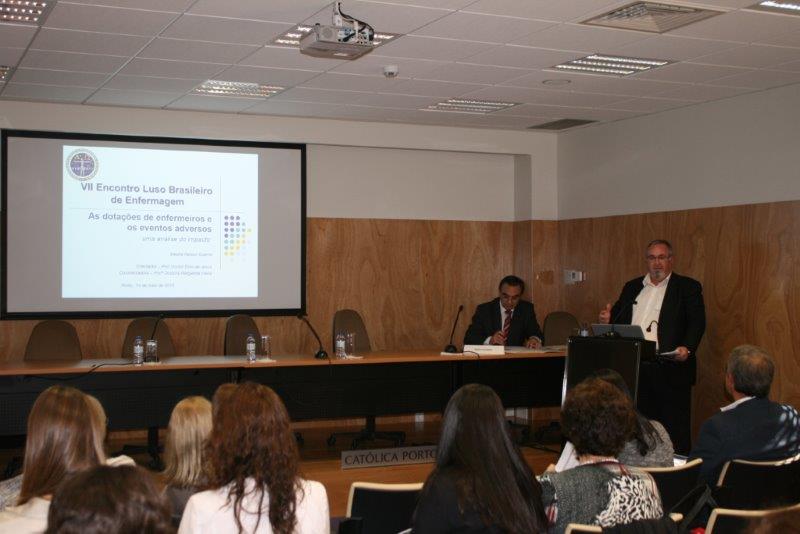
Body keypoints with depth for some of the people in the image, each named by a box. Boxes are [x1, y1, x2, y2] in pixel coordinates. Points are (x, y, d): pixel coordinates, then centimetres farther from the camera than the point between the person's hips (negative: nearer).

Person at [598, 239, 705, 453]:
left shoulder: (688, 287, 3)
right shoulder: (632, 287, 18)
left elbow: (697, 323, -6)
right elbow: (619, 319, 18)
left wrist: (687, 348, -22)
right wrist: (608, 319, -5)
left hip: (670, 367, -4)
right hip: (633, 366, 4)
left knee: (674, 425, -2)